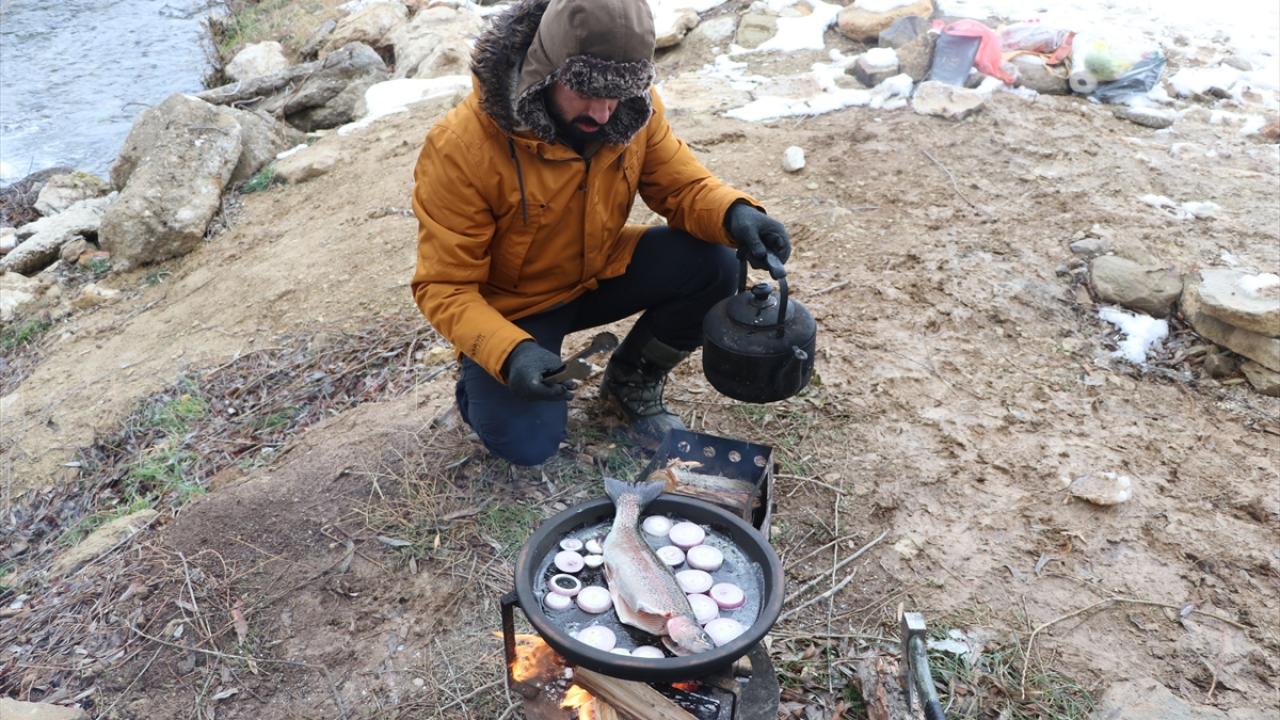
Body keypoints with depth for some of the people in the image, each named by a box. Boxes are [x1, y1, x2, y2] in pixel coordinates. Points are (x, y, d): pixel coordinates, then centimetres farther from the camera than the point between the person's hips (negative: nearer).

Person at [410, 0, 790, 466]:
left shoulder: (633, 108, -17)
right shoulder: (460, 148, -29)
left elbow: (681, 185, -7)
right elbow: (444, 286, -24)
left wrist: (734, 213, -32)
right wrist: (509, 353, -42)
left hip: (599, 274, 4)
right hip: (510, 307, -4)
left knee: (712, 266, -19)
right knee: (528, 445, -20)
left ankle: (632, 382, 7)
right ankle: (481, 377, 16)